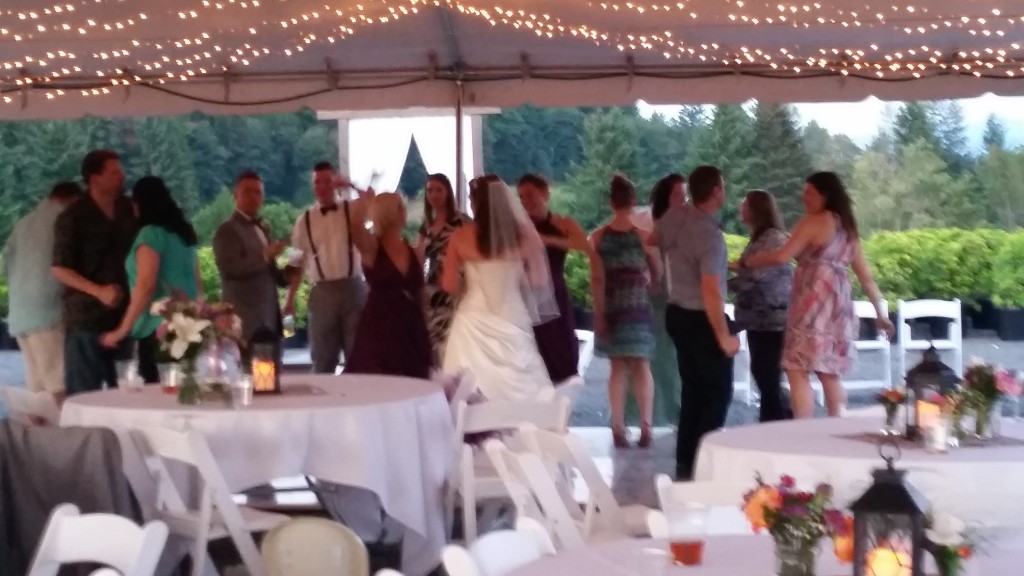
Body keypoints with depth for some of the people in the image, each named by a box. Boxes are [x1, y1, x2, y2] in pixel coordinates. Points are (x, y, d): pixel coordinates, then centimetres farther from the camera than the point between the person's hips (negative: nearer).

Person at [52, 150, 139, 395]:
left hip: (123, 313, 5)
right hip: (86, 317, -5)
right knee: (84, 393, -1)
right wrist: (98, 291, -19)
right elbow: (59, 268, -10)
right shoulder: (73, 217, -7)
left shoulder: (129, 210, 8)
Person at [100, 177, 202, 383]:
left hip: (159, 327, -8)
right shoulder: (183, 231, 14)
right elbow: (197, 281, 18)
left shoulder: (150, 234, -10)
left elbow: (146, 286, -17)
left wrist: (122, 330, -13)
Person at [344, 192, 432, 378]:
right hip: (380, 329, -5)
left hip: (411, 330, 5)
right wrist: (366, 198, -10)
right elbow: (355, 226, -25)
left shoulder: (413, 251, 11)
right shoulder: (371, 246, -3)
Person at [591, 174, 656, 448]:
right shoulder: (644, 234, -6)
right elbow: (655, 273, 1)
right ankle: (645, 426, 0)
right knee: (641, 365, 7)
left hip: (612, 307, 2)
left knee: (618, 366, 11)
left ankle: (619, 428, 9)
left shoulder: (598, 237, -2)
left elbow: (597, 279, -4)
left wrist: (599, 313, -2)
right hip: (640, 306, -2)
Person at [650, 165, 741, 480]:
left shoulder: (675, 216, -3)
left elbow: (652, 240, 19)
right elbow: (711, 292, -28)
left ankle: (684, 463, 20)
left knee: (693, 389, 17)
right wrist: (724, 335, -20)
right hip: (702, 320, -8)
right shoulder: (710, 234, -25)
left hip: (677, 314, 8)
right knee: (718, 392, 3)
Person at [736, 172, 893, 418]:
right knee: (829, 373, 13)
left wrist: (745, 263, -5)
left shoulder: (814, 221, -5)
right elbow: (865, 275, 18)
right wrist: (880, 312, 22)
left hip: (815, 304, -8)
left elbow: (781, 256, -16)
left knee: (798, 371, -7)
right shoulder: (847, 227, 19)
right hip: (837, 305, 8)